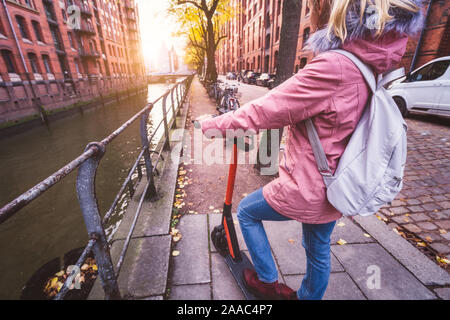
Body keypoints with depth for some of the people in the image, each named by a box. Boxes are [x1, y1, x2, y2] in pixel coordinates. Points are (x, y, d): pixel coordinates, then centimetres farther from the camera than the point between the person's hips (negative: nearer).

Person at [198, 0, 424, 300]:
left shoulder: (334, 67, -25)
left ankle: (268, 282, 35)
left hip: (305, 190, -8)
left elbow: (267, 110, -23)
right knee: (319, 249, 27)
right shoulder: (375, 66, 4)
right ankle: (309, 295, 55)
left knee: (247, 212, 18)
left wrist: (214, 124, -9)